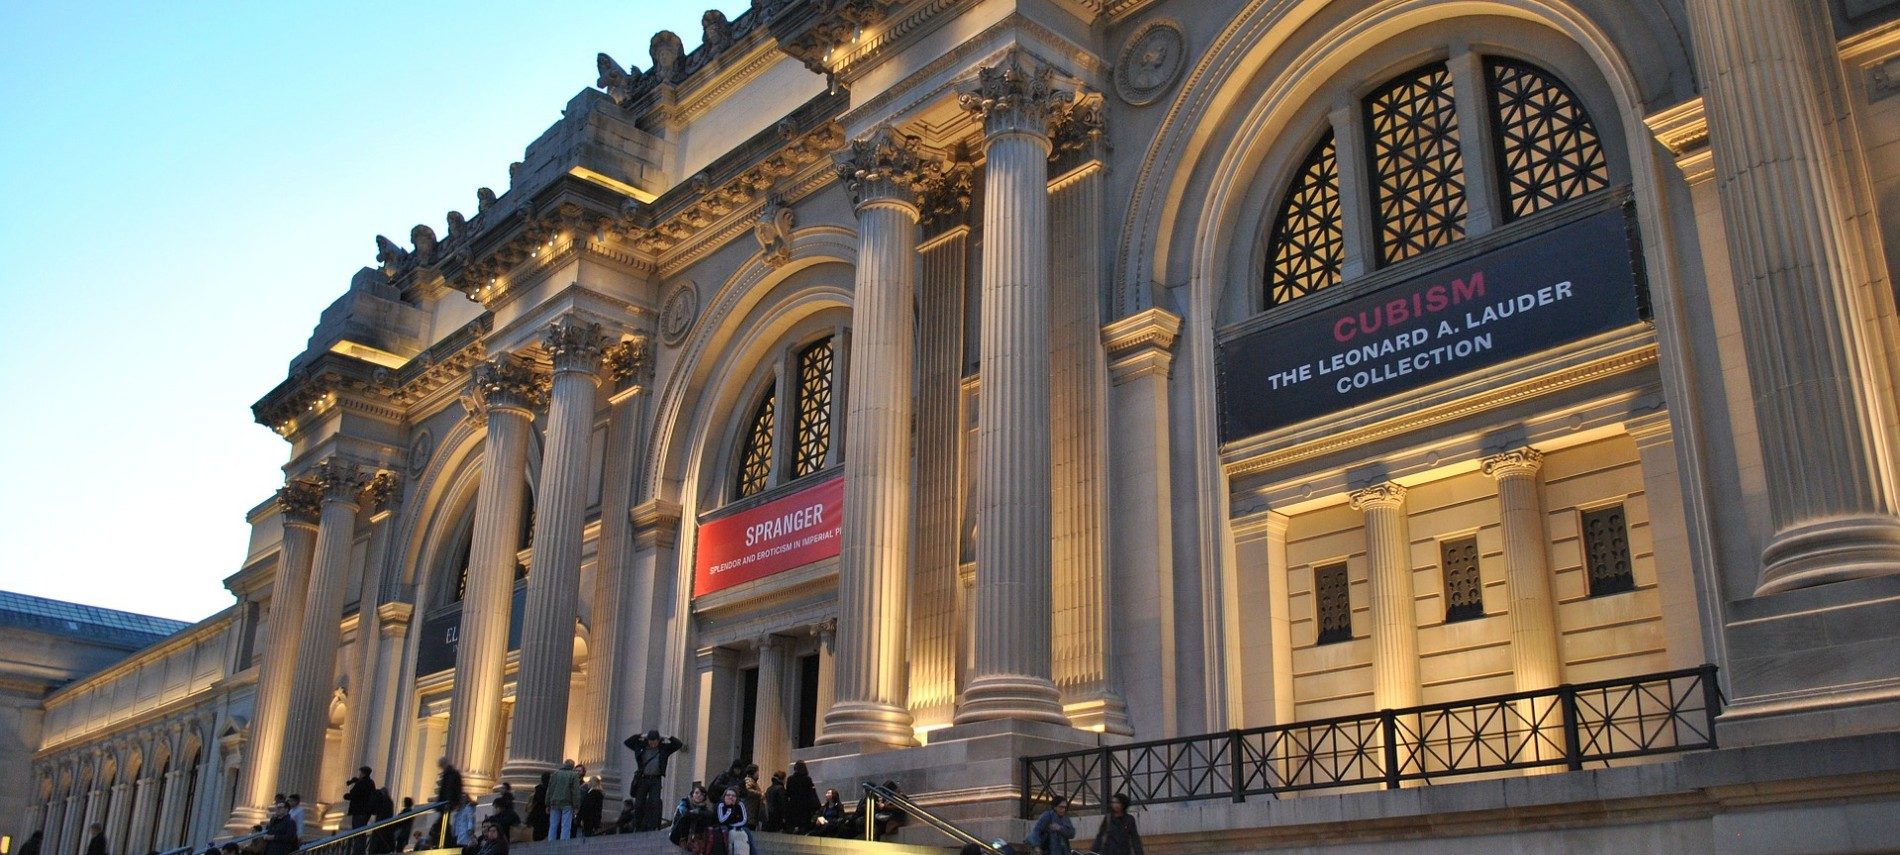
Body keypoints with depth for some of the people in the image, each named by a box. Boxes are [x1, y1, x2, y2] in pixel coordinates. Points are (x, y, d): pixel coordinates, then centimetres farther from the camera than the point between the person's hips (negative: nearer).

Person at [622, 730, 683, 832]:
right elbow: (627, 742, 6)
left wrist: (667, 738, -4)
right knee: (639, 804, 4)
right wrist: (641, 736, -1)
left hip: (655, 780, -1)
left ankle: (651, 827, -8)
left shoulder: (664, 748, 2)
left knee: (654, 803, -9)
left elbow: (679, 744, 0)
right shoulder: (641, 747, 5)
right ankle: (637, 827, 13)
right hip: (642, 779, 1)